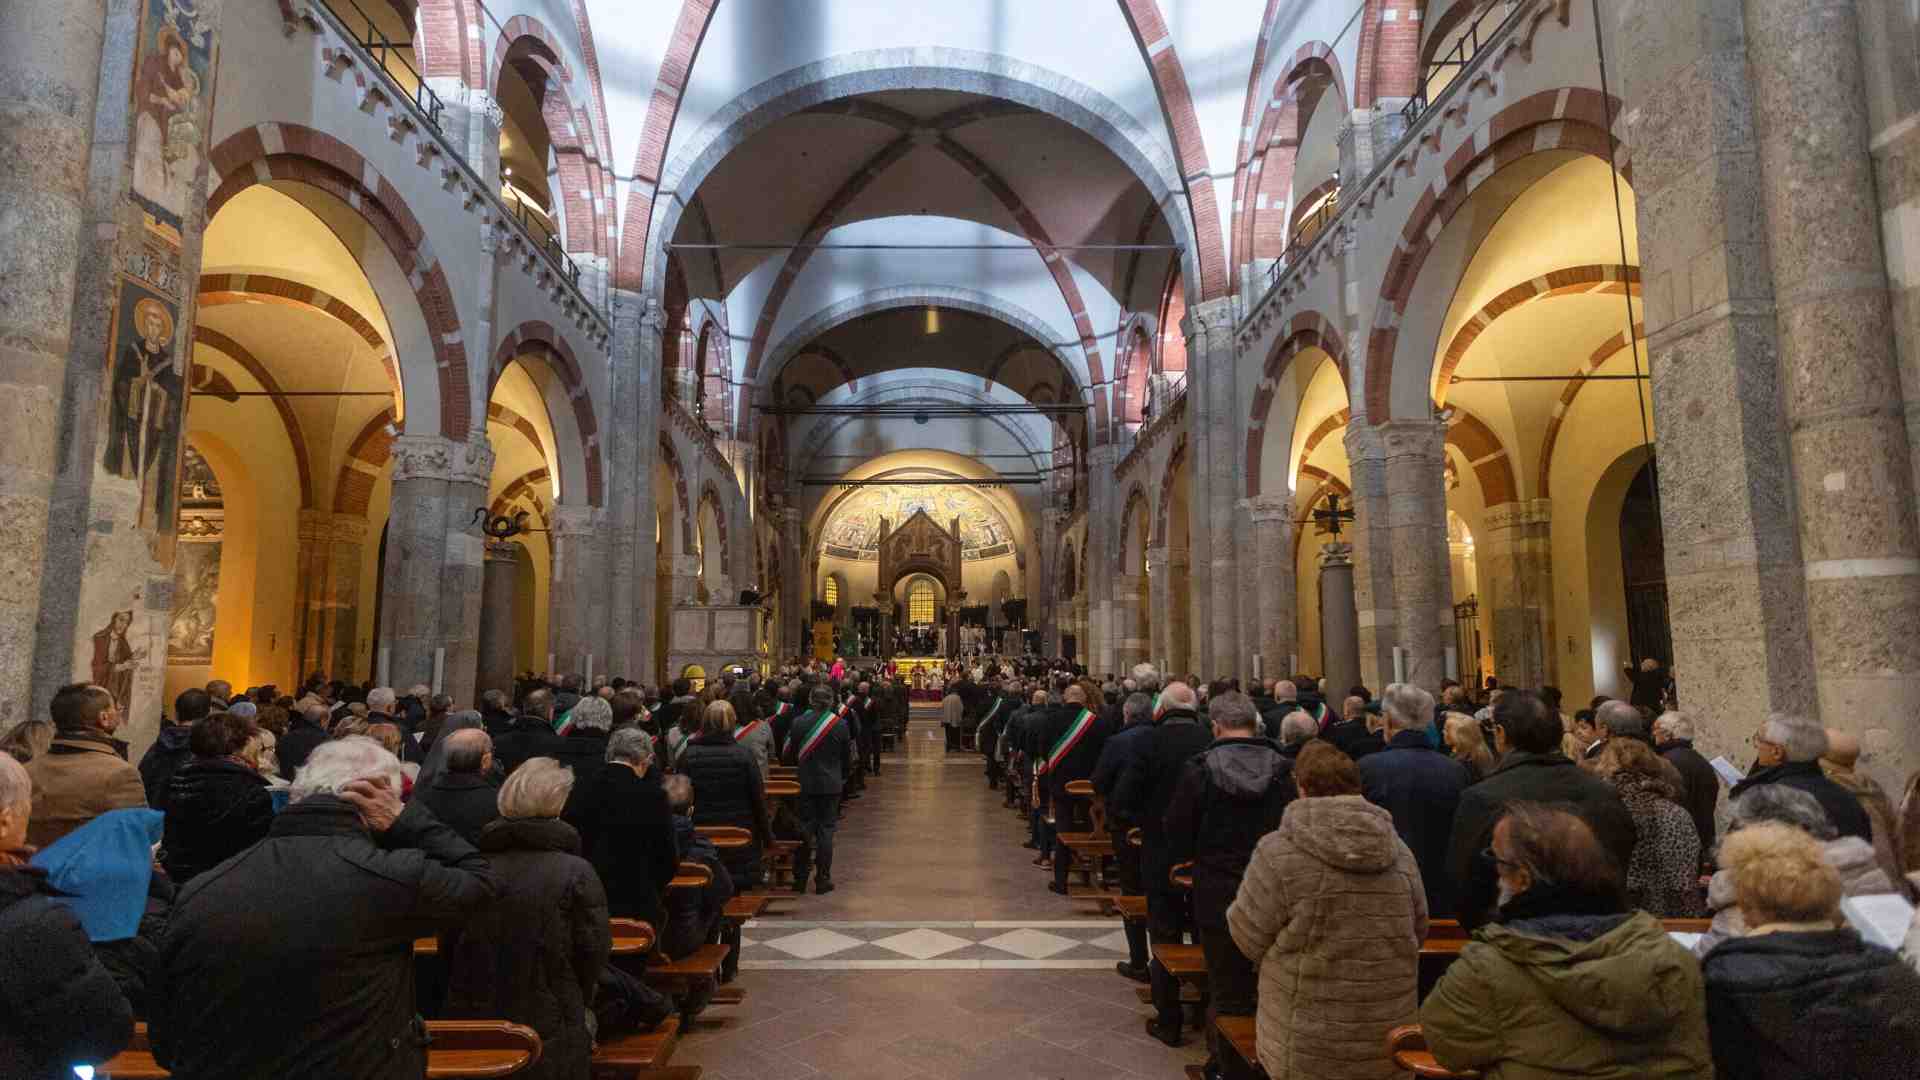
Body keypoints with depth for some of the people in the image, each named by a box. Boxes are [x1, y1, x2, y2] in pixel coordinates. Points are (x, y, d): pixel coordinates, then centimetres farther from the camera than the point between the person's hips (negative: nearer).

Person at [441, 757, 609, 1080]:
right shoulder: (575, 872, -15)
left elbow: (447, 945, 6)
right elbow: (594, 951, -11)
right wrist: (577, 1003, 8)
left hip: (471, 1019, 4)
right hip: (548, 1029, -4)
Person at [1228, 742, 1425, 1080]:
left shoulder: (1279, 852, -17)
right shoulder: (1400, 852, -3)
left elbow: (1249, 938, -9)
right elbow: (1419, 931, 9)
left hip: (1308, 1047, -4)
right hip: (1389, 1042, 4)